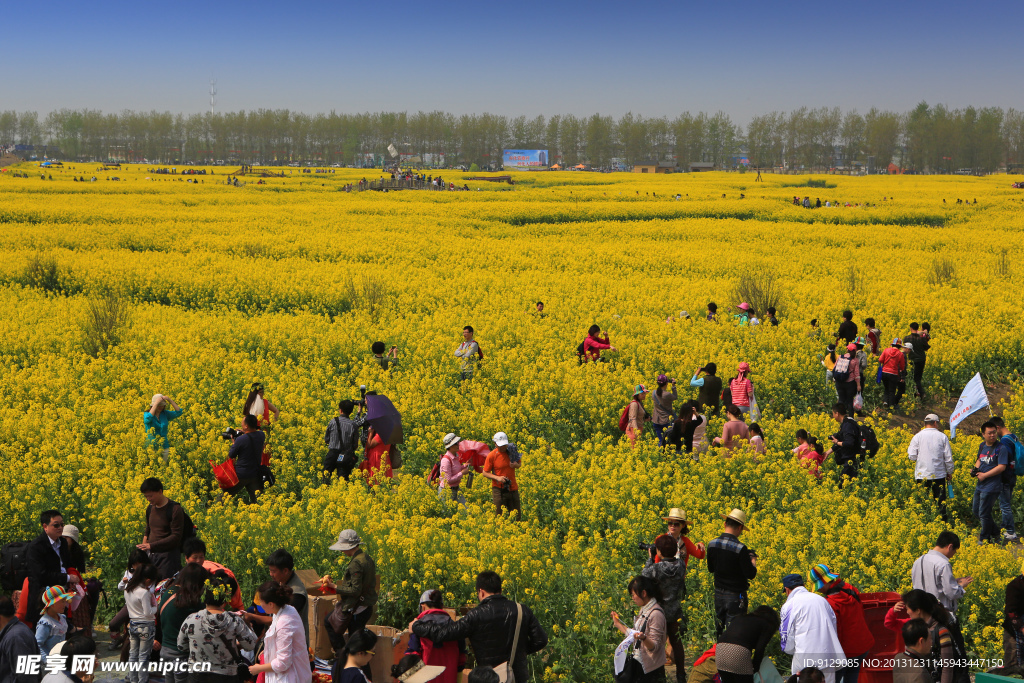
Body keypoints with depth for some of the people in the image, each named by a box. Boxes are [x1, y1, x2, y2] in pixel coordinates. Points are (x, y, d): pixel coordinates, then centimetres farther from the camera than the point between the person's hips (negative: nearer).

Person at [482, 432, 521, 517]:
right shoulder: (491, 456, -11)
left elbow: (520, 464, 16)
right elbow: (485, 473, -4)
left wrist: (516, 465, -9)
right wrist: (497, 478, -20)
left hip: (513, 488, 3)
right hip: (499, 489, -3)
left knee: (517, 515, 8)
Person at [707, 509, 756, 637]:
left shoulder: (712, 545, -3)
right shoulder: (740, 549, -22)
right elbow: (751, 575, -16)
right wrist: (753, 561, 2)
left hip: (719, 594, 6)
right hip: (736, 596, -6)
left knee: (719, 629, 18)